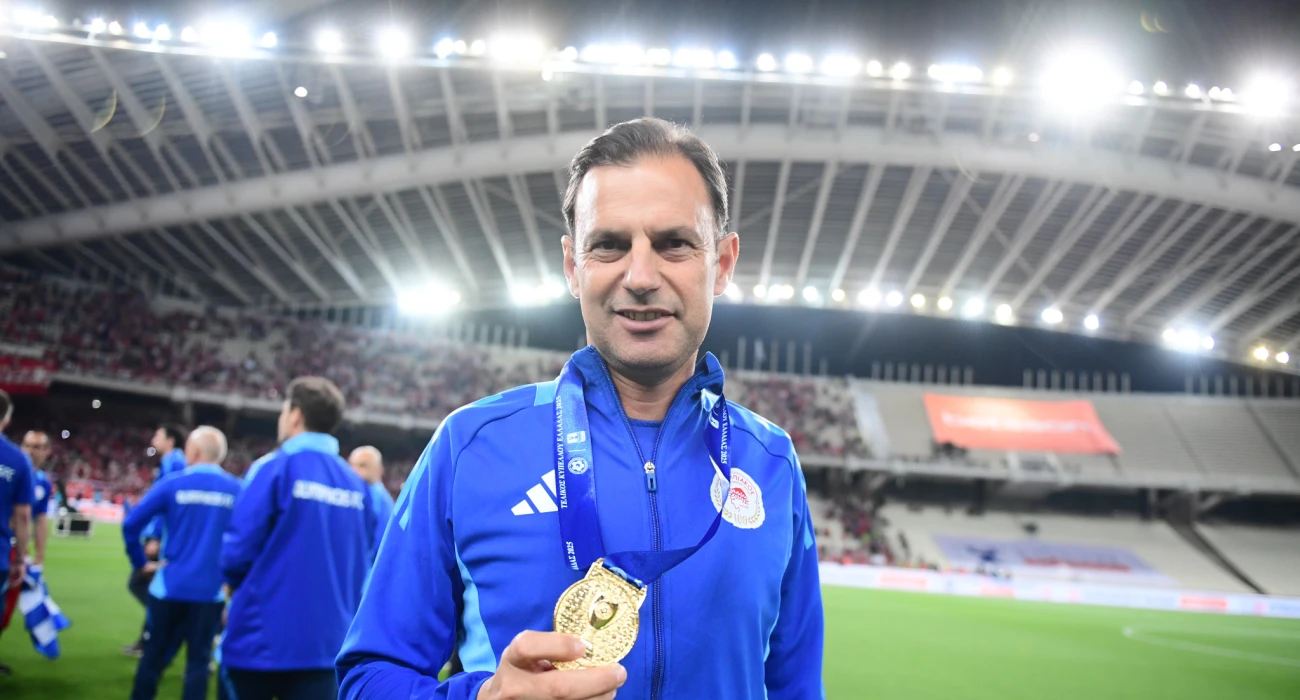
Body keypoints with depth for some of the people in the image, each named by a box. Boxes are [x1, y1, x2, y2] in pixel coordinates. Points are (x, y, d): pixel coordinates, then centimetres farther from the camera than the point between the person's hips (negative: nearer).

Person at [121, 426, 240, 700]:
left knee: (154, 656, 15)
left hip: (171, 586, 0)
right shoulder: (237, 490, -2)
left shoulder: (173, 482, -5)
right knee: (199, 660, 8)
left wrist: (141, 562, 5)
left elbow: (131, 524, -6)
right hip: (211, 591, 0)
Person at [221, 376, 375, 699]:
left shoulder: (274, 468, -10)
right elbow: (362, 563, 8)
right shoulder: (357, 485, 4)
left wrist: (241, 587, 9)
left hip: (262, 638, -3)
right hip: (327, 642, 3)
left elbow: (238, 552, -12)